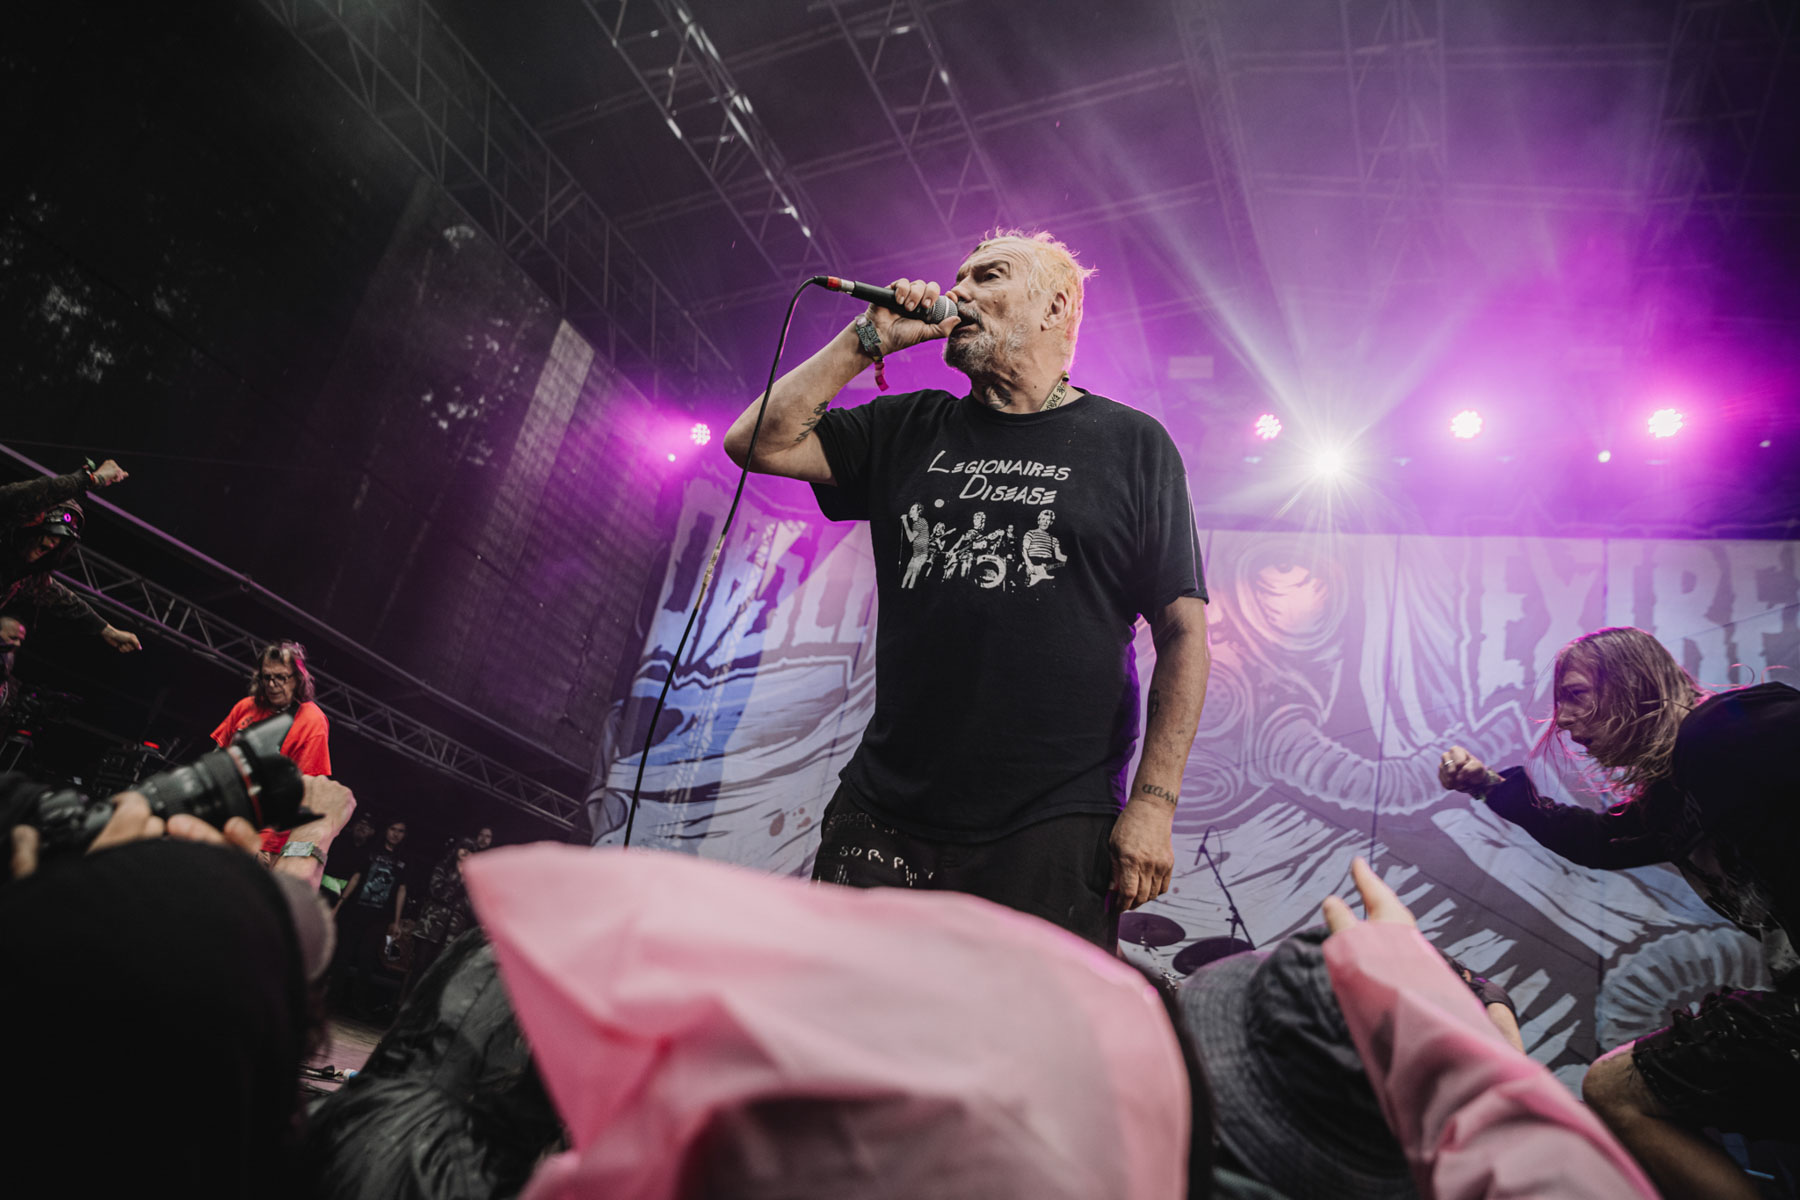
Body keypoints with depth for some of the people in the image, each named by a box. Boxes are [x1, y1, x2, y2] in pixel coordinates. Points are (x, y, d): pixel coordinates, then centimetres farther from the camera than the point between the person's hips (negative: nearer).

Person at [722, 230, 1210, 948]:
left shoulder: (1132, 444, 3)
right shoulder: (910, 430, 13)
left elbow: (1183, 631, 0)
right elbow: (759, 442, 6)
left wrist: (1153, 802, -7)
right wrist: (869, 339, 2)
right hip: (884, 818, 3)